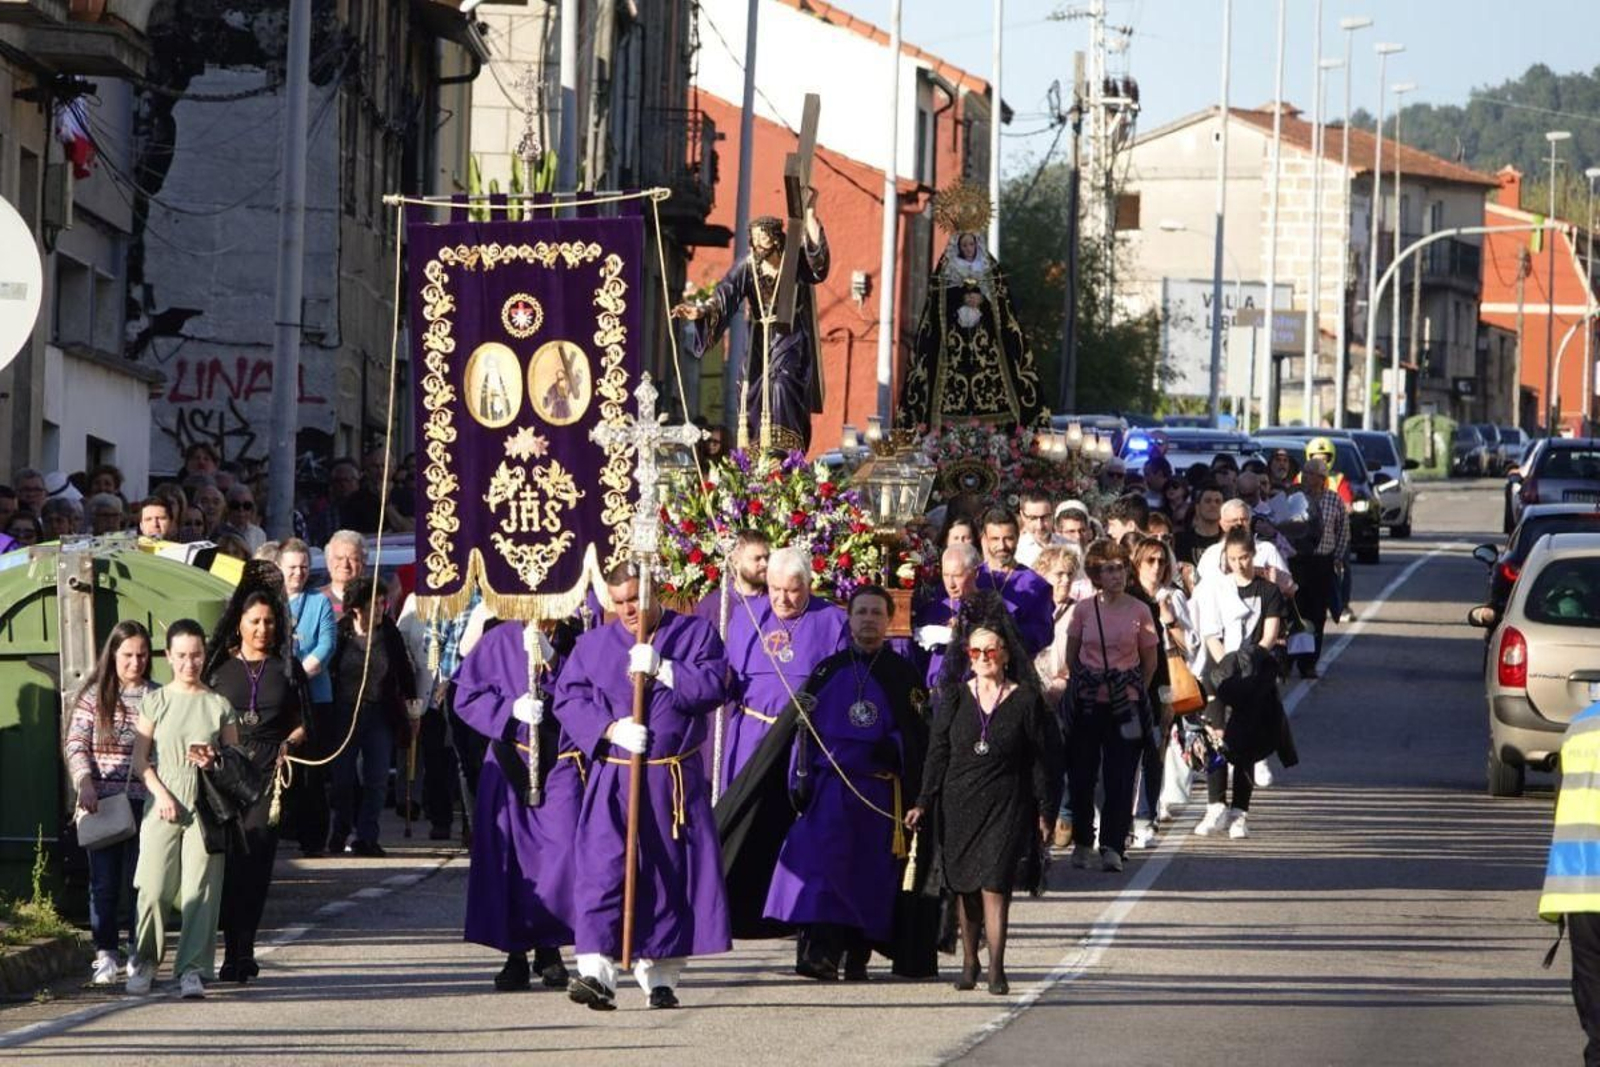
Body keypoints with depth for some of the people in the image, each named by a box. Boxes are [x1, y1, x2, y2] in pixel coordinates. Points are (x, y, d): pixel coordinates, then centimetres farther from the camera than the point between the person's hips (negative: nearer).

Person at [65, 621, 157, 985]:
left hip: (143, 801, 0)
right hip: (102, 803, 0)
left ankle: (139, 954, 7)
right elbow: (76, 744, 2)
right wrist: (85, 782, -14)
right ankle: (105, 954, 5)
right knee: (104, 881, 0)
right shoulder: (94, 696, 5)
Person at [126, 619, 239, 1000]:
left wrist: (214, 763, -11)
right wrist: (161, 794, -8)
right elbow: (140, 758, 5)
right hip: (163, 805, 0)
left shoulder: (219, 706, 6)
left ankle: (192, 969, -5)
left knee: (199, 890, -6)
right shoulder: (156, 702, 6)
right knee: (154, 888, -5)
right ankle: (144, 961, 12)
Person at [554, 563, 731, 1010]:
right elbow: (569, 698, 2)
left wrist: (662, 669, -17)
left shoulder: (696, 635, 5)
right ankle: (597, 971, -20)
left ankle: (661, 975, 13)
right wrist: (610, 728, -13)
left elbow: (714, 686, -8)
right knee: (602, 870, -13)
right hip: (612, 779, 0)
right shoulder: (594, 644, 11)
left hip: (676, 781, 0)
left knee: (670, 873, 4)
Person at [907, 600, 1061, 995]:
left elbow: (1043, 759, 3)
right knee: (964, 886, 6)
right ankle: (969, 962, 18)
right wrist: (924, 802, 0)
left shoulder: (1026, 701, 0)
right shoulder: (955, 698, 7)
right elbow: (938, 753, 7)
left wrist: (1045, 811, 0)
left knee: (994, 884, -12)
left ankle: (996, 969, -11)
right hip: (959, 803, 3)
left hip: (1005, 805, -3)